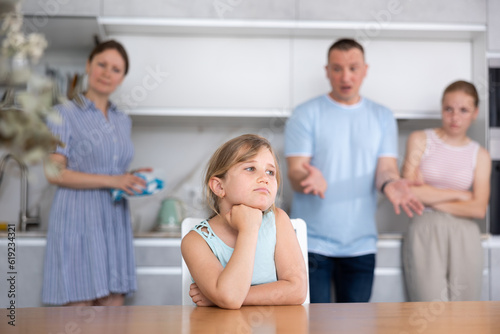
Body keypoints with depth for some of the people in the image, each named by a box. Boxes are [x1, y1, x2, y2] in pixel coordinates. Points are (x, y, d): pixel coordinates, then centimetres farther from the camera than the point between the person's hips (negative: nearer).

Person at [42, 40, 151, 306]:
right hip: (78, 219, -5)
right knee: (79, 307, -6)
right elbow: (55, 172, -9)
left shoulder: (123, 121, 18)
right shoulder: (65, 114, 0)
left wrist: (134, 178, 4)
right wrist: (112, 180, -16)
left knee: (113, 306, 3)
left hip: (115, 221, 6)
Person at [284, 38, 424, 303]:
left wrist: (389, 183, -23)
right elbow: (295, 172, -7)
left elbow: (386, 168, 1)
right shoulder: (305, 115, 0)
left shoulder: (382, 117, 10)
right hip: (313, 242, -3)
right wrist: (309, 179, -31)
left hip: (361, 244, 3)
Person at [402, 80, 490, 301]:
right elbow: (409, 191, -7)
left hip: (464, 237, 2)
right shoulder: (420, 140, 5)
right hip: (425, 233, -2)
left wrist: (432, 197, -5)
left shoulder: (480, 156, 9)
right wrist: (459, 194, -2)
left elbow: (479, 209, -3)